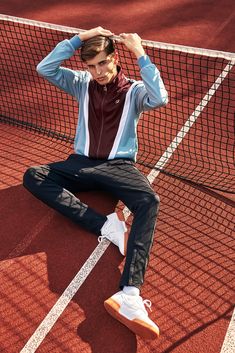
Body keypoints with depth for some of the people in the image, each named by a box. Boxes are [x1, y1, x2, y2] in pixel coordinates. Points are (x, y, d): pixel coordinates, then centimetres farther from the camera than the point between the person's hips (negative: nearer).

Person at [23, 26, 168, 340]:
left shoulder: (134, 90, 2)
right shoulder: (82, 84, 10)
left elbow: (160, 99, -21)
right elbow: (44, 68, -3)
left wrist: (141, 55, -17)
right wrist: (78, 39, -7)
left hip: (119, 166, -3)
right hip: (82, 163, 4)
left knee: (150, 202, -34)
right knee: (32, 176, -21)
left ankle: (129, 295, -47)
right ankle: (106, 226, -32)